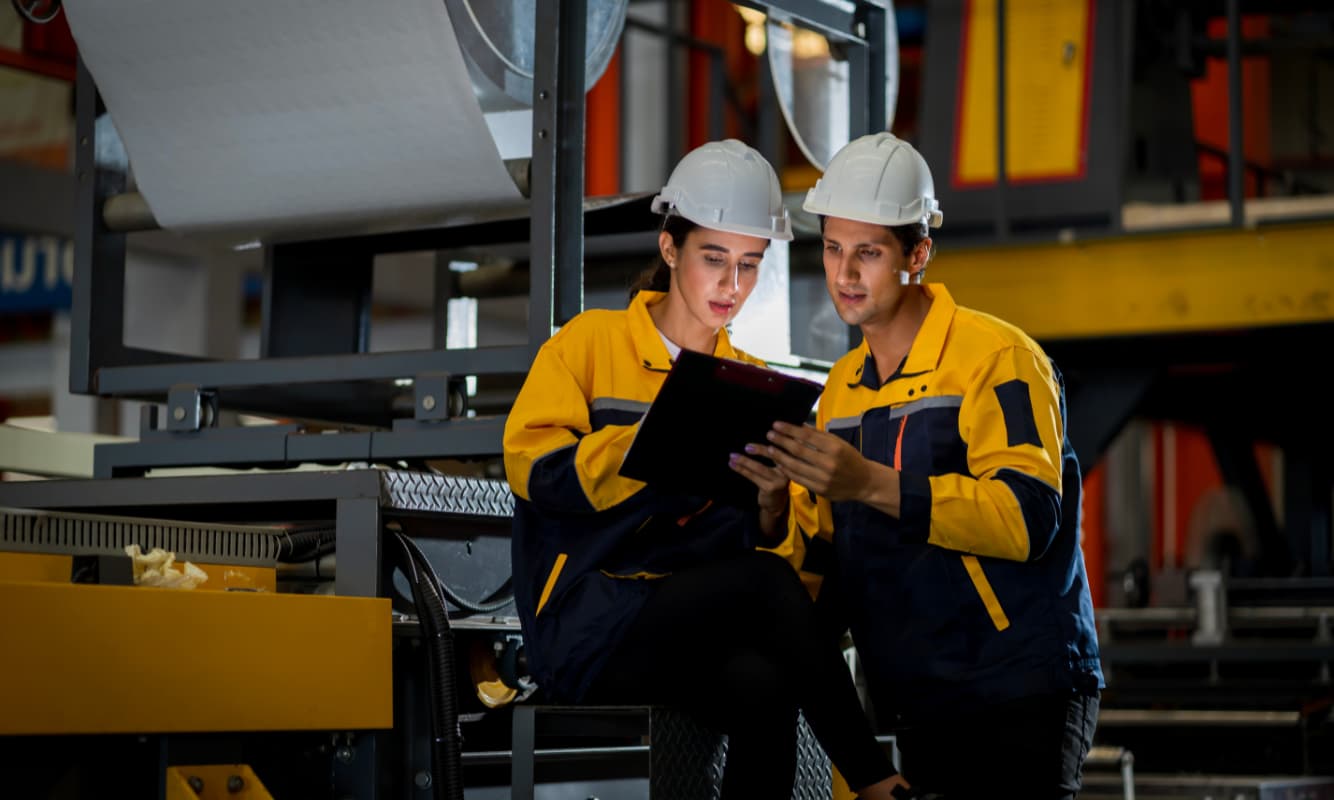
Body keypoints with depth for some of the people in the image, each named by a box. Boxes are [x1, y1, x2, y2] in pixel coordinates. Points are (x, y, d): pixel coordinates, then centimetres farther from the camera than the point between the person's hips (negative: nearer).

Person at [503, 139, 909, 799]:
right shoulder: (591, 343, 7)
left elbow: (768, 543, 12)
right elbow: (532, 467, -8)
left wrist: (771, 502, -13)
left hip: (702, 631, 4)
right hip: (588, 632, -4)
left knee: (762, 688, -33)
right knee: (763, 581, -30)